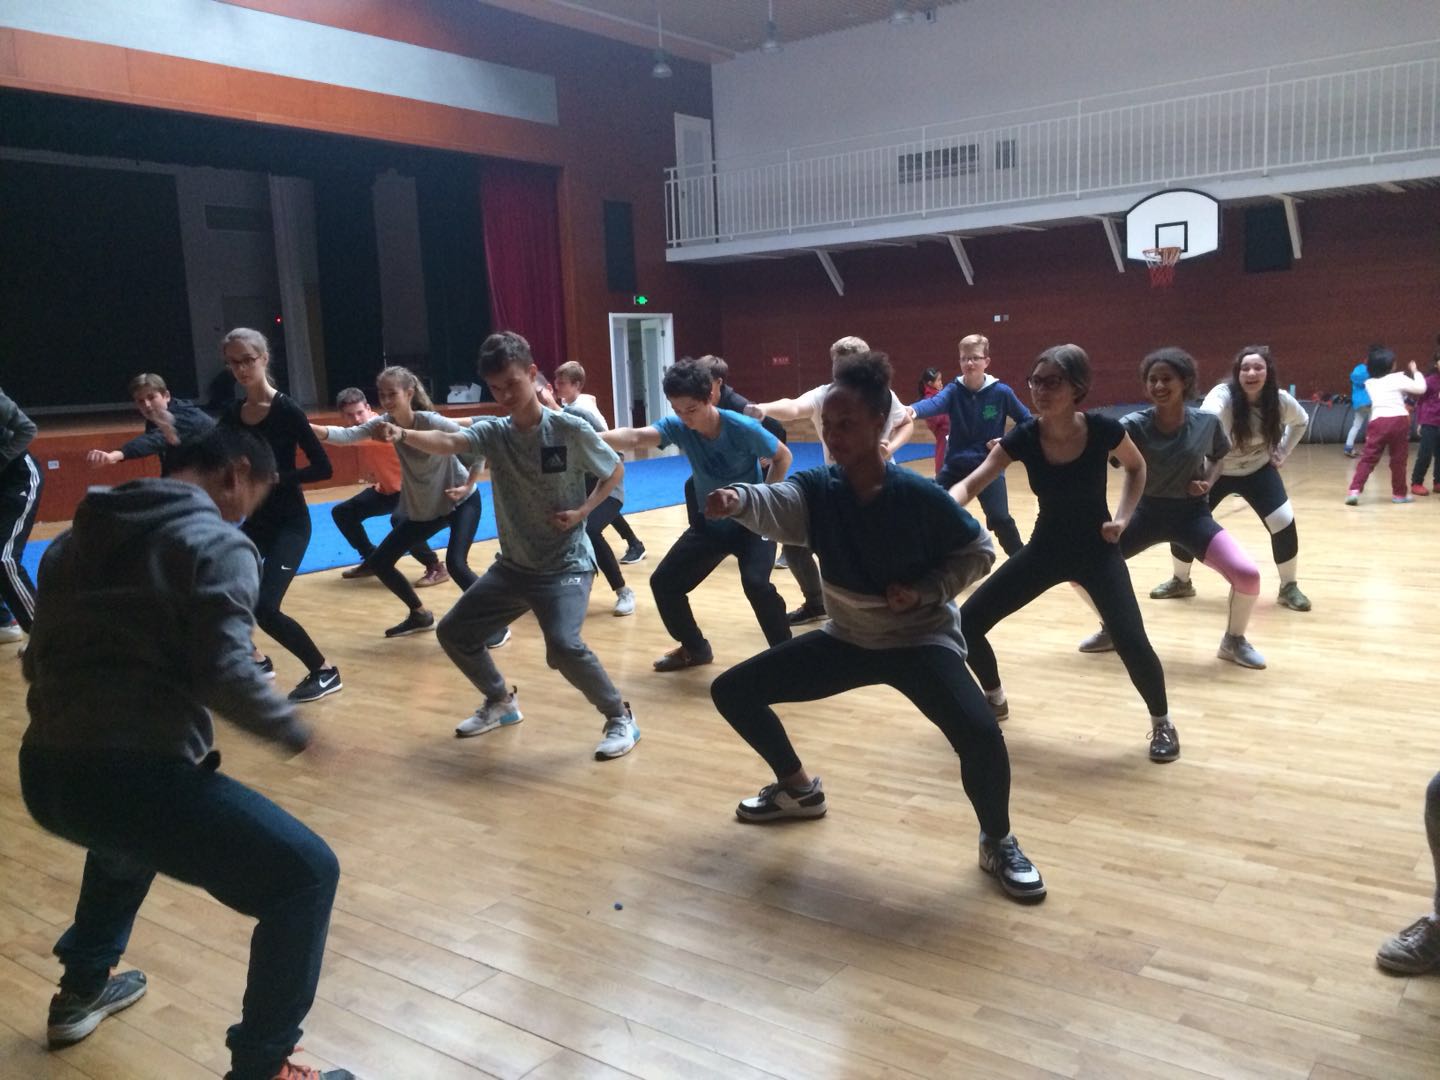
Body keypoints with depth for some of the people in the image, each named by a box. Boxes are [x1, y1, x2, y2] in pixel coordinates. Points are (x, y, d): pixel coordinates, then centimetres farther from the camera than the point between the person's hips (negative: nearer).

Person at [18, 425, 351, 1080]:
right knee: (307, 874, -1)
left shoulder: (77, 536, 18)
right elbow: (224, 673, -17)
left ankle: (82, 991, 55)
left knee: (126, 836, 42)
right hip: (131, 774, -9)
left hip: (43, 771, 9)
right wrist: (289, 728, -1)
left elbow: (40, 658, 24)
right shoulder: (216, 543, -5)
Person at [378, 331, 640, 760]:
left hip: (566, 564, -6)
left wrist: (582, 511, -14)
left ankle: (620, 717, -4)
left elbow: (615, 471, -1)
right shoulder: (492, 431, -5)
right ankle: (501, 702, 35)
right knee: (453, 632, 11)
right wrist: (404, 435, -44)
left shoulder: (570, 429, -14)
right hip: (513, 565, 6)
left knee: (564, 647, -28)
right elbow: (447, 442, -24)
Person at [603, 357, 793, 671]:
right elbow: (635, 437, -37)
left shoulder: (743, 429, -24)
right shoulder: (677, 427, -17)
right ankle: (695, 648, 23)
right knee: (663, 582, 1)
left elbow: (783, 456, -7)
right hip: (709, 523, 5)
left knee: (755, 583, -28)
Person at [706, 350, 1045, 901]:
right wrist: (737, 499, -58)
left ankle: (999, 844, 1)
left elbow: (978, 552, -7)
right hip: (846, 639, 5)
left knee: (980, 733, -31)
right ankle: (799, 788, 26)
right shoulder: (817, 489, -12)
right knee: (733, 690, 2)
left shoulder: (920, 496, -21)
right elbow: (774, 503, -35)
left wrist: (924, 590, -22)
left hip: (920, 639, -4)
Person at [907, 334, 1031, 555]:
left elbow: (1027, 421, 4)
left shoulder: (1001, 392, -8)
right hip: (955, 466, 2)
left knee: (1000, 519, -13)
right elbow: (935, 403, -30)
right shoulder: (954, 390, -7)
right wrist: (914, 410, -53)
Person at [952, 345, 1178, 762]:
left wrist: (1122, 517, -10)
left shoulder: (1103, 430, -19)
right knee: (966, 623, -2)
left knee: (1131, 644, -20)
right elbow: (971, 484, -20)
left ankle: (1161, 723, 12)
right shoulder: (1022, 437, -16)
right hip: (1045, 548, 3)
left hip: (1097, 550, -3)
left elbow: (1136, 467, 2)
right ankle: (995, 700, 27)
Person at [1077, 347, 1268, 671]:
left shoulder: (1207, 422, -9)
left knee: (1247, 575, -21)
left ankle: (1234, 640, 10)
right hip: (1147, 513, 1)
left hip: (1192, 514, -1)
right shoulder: (1134, 424, -14)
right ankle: (1113, 629, 18)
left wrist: (1208, 481, -7)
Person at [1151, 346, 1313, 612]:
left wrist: (1283, 453, -2)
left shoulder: (1280, 401, -17)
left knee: (1284, 523, -12)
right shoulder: (1223, 395, -28)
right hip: (1216, 471, -1)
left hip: (1258, 471, 1)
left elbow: (1301, 421, 8)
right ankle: (1181, 582, 23)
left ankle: (1289, 588, 11)